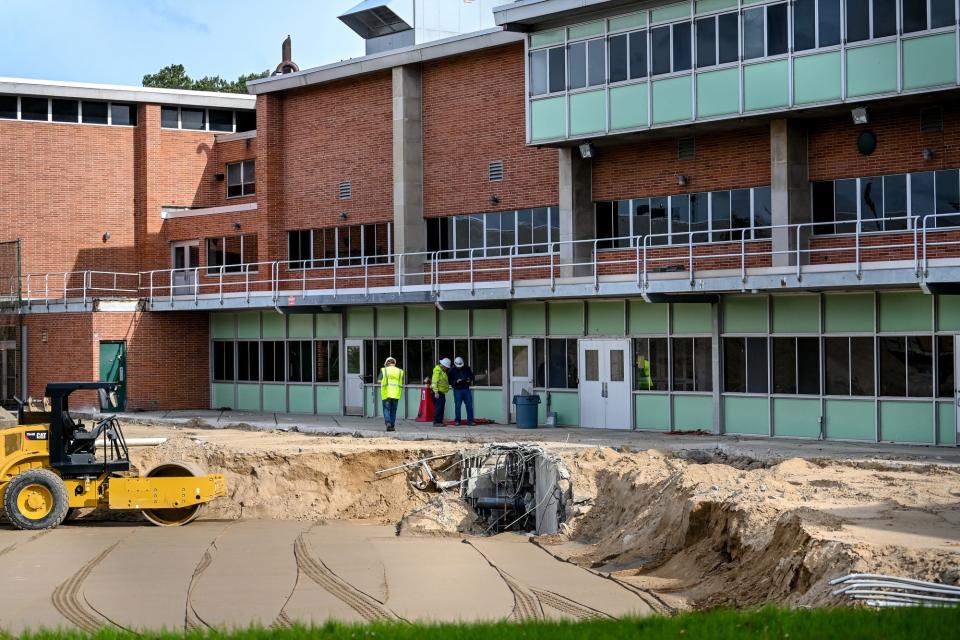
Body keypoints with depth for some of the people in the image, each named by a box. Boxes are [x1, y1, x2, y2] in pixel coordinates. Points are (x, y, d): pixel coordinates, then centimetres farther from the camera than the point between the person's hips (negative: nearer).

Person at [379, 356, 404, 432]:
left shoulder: (384, 370, 1)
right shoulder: (400, 371, 7)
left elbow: (379, 381, -2)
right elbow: (402, 383, 7)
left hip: (386, 393, -2)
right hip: (396, 394, 2)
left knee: (386, 409, 3)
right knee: (393, 410, 11)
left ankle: (388, 422, -18)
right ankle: (392, 426, 11)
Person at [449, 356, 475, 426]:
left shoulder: (467, 369, 6)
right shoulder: (452, 370, -1)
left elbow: (471, 376, 16)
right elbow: (450, 381, -3)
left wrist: (470, 380, -6)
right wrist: (456, 381, -20)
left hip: (466, 389, 2)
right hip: (457, 390, -2)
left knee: (469, 405, 0)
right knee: (457, 406, -1)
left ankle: (470, 421, 4)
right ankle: (457, 421, 7)